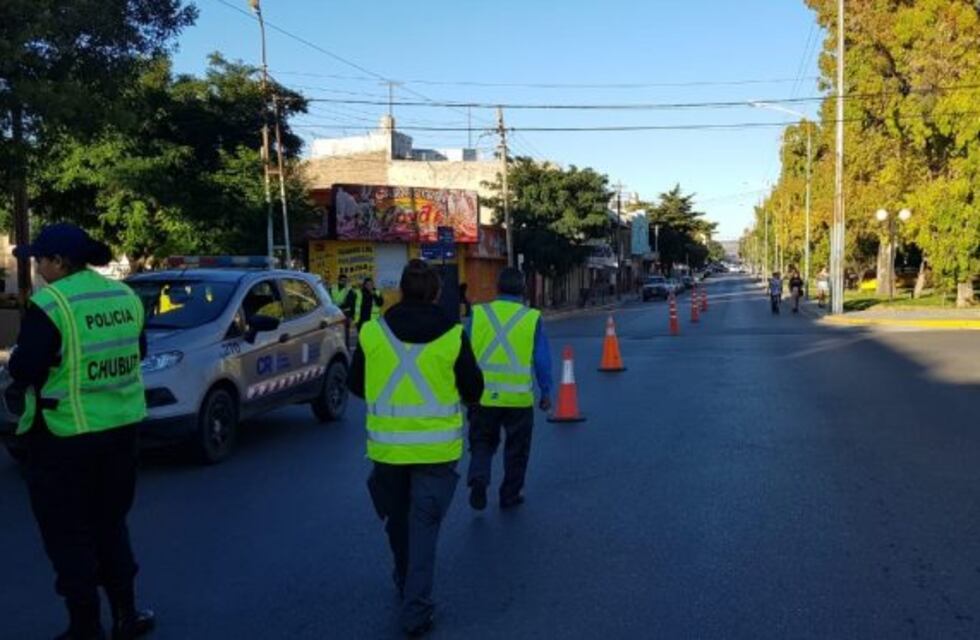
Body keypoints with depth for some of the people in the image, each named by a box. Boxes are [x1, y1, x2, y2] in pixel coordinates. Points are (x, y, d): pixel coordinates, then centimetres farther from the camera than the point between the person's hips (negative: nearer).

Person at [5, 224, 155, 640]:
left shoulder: (50, 304, -16)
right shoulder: (125, 296, 5)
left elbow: (23, 369, -15)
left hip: (66, 434, -6)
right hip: (121, 426, 7)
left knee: (68, 534, 8)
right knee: (110, 523, 20)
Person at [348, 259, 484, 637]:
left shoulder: (372, 332, -4)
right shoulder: (453, 336, -9)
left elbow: (356, 385, 7)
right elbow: (473, 391, -1)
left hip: (387, 446, 2)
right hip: (436, 447, -2)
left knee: (397, 518, 21)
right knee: (424, 524, 5)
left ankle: (405, 584, 41)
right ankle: (416, 609, 2)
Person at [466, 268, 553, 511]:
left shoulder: (477, 314, -2)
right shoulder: (532, 318, -4)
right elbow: (543, 361, -1)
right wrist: (546, 392, 10)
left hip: (483, 396, 1)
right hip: (519, 398, -1)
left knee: (482, 443, 17)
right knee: (516, 450, 15)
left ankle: (478, 478, -6)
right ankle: (509, 496, 23)